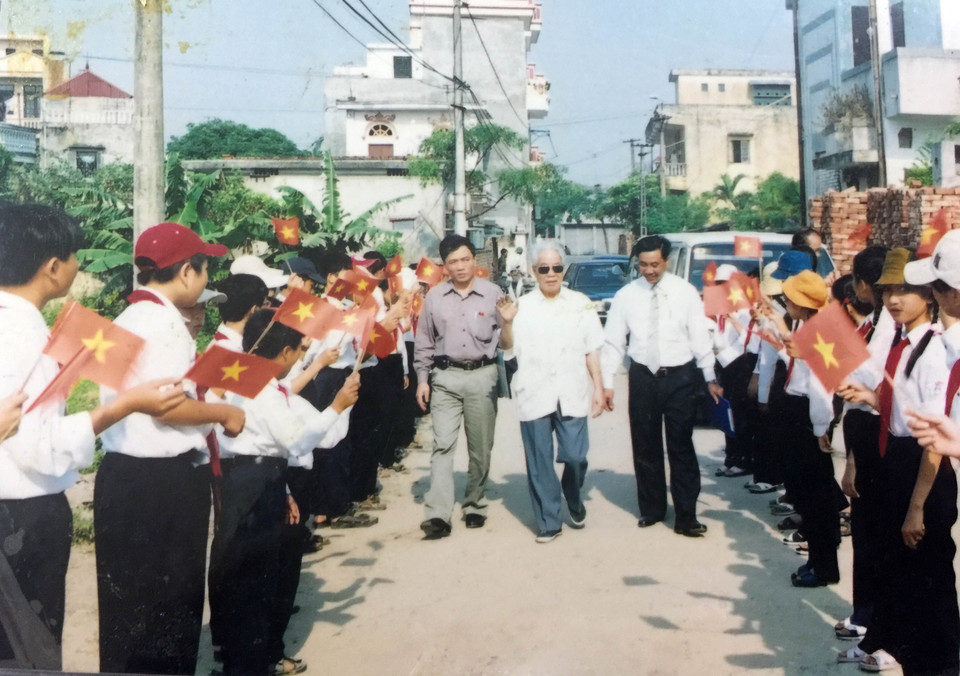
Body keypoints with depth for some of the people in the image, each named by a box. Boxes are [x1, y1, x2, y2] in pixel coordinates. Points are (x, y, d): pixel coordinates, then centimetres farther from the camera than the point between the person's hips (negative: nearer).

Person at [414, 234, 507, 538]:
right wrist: (423, 379, 6)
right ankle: (438, 514, -8)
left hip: (482, 376, 0)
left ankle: (475, 505, 23)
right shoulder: (434, 297, 4)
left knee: (480, 447, 8)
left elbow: (504, 338, 6)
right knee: (443, 445, -6)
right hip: (445, 377, 0)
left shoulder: (493, 294, 0)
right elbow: (424, 342, 9)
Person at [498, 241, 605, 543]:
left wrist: (598, 387, 5)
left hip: (572, 395, 0)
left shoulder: (581, 304, 8)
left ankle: (575, 502, 30)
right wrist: (506, 323, -13)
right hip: (534, 396, 0)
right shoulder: (522, 306, 6)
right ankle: (548, 521, 17)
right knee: (539, 463, 4)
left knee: (575, 457, -2)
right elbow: (510, 349, 4)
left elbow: (591, 350, 10)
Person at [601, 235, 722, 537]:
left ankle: (686, 517, 10)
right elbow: (613, 342, 2)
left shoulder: (685, 292, -3)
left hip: (680, 376, -2)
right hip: (643, 377, 2)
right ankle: (652, 509, 28)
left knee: (681, 447, 1)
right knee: (645, 448, 12)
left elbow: (700, 337, -1)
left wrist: (710, 378, -2)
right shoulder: (626, 295, 0)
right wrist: (607, 383, -1)